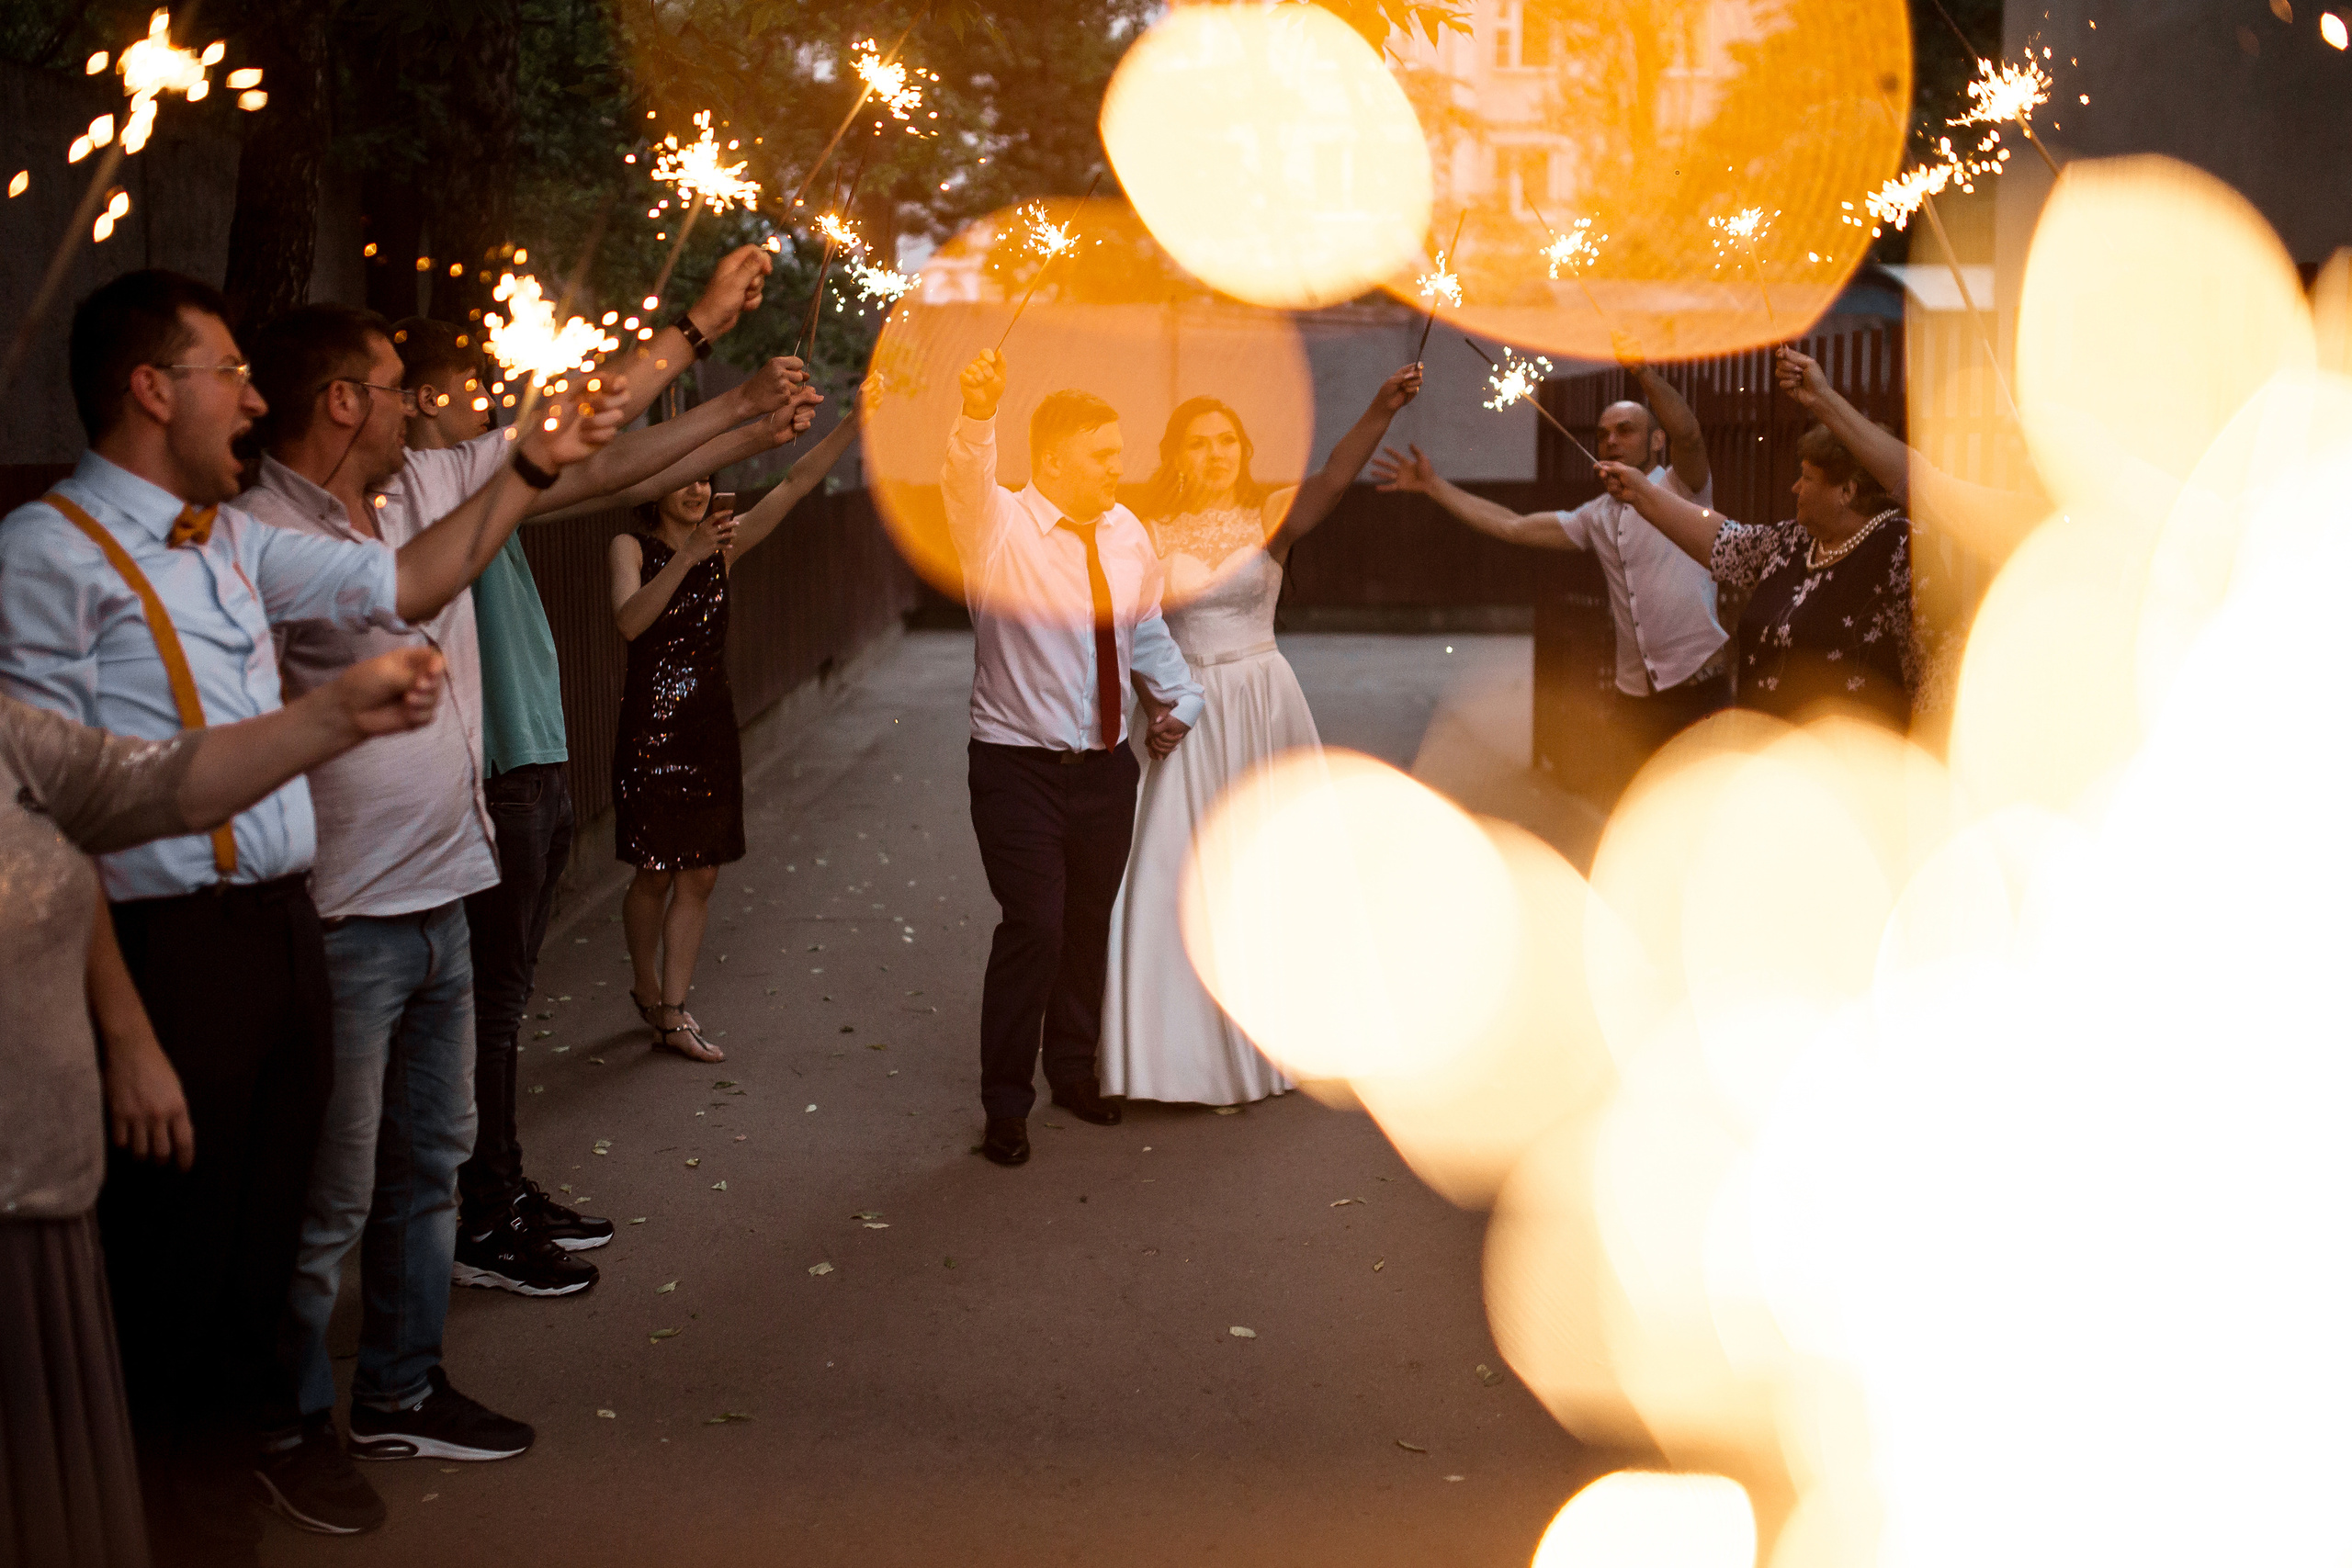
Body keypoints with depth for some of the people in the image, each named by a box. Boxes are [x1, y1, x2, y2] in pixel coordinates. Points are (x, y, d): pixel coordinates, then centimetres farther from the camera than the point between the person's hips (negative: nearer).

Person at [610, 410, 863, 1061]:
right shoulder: (632, 547, -5)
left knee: (699, 876, 3)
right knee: (654, 874, 4)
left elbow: (796, 484, -3)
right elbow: (629, 621, -24)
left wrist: (854, 423, -14)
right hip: (652, 728, -4)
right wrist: (687, 557, -33)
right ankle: (646, 987, 28)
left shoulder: (725, 543, 6)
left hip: (711, 729, 4)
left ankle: (673, 1013, 9)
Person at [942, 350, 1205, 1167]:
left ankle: (1073, 1069, 36)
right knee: (1034, 926, -11)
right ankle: (1006, 1102, 3)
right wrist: (978, 416, -55)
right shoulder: (1000, 526, -12)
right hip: (1019, 769, -5)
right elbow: (965, 479, -35)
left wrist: (1180, 699, 6)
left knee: (1090, 923, 15)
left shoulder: (1127, 534, 5)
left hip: (1107, 767, 5)